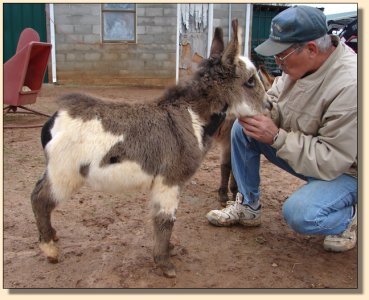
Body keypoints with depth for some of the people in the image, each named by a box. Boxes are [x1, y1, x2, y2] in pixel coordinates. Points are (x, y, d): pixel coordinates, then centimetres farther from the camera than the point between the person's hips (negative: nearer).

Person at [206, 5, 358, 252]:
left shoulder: (350, 86, -34)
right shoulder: (300, 62, -11)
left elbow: (331, 160, -33)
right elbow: (276, 100, 3)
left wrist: (276, 137, -33)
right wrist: (259, 111, -20)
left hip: (344, 169, -7)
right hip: (304, 152, 7)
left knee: (299, 214, -32)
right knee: (243, 128, -6)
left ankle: (350, 216, 4)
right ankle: (248, 206, 8)